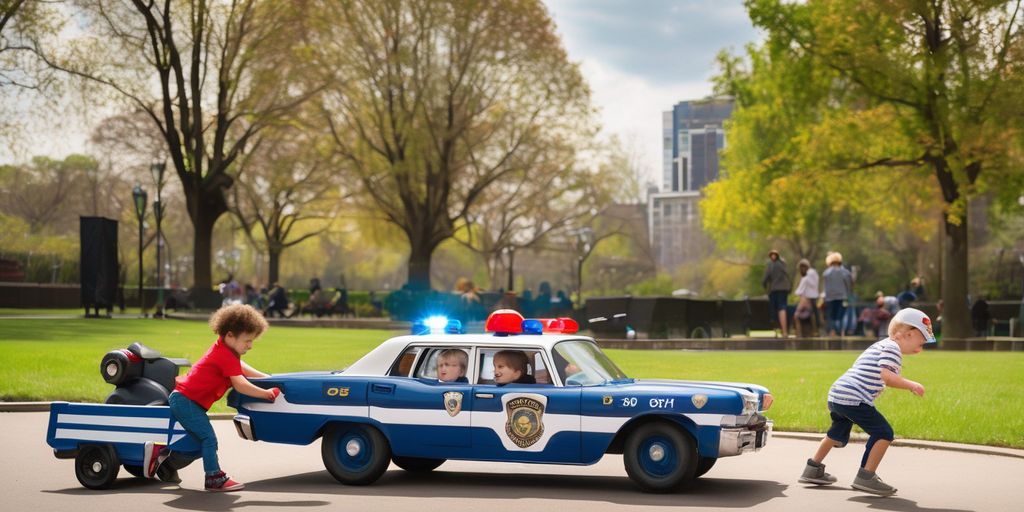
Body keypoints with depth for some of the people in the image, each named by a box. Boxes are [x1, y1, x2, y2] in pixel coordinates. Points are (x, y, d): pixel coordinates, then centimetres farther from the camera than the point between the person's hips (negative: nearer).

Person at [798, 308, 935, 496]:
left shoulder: (879, 345, 25)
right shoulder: (892, 347, -6)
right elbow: (887, 377, -20)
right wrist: (911, 385, -12)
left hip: (835, 394, 10)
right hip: (854, 400, -10)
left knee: (838, 434, 29)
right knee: (884, 433, -6)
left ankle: (814, 470, 39)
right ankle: (866, 477, -8)